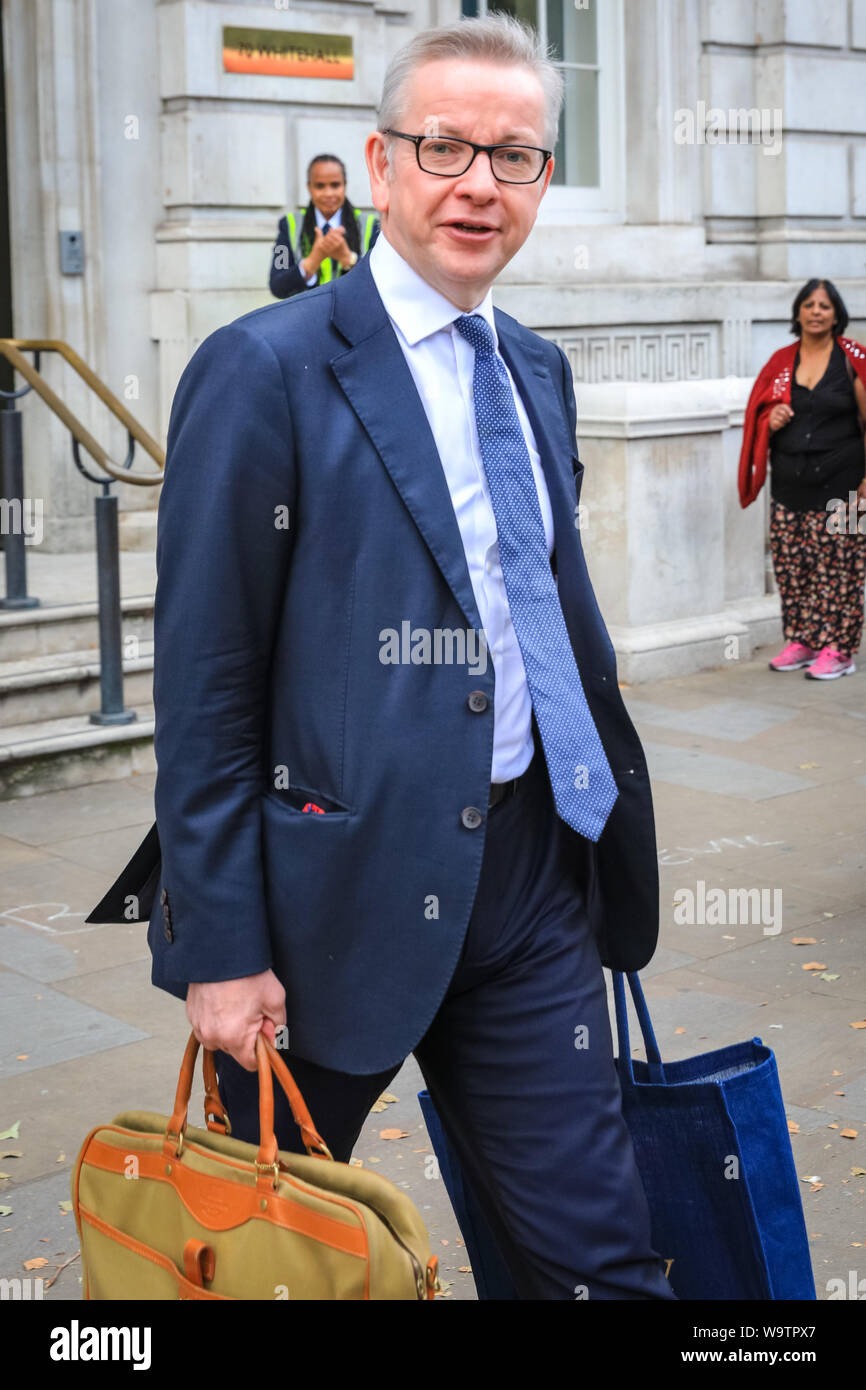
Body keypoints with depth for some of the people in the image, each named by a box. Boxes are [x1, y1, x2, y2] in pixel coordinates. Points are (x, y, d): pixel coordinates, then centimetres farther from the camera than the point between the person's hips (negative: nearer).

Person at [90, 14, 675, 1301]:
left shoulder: (539, 372, 11)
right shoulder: (264, 371, -11)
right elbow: (203, 684, -12)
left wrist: (609, 851, 16)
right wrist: (219, 948, -13)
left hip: (531, 870, 5)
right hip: (342, 881, -5)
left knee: (600, 1252, 9)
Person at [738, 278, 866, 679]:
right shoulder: (781, 362, 8)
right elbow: (759, 415, 17)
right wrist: (771, 420, -8)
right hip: (789, 483, 4)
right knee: (791, 565, 5)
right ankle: (800, 641, 17)